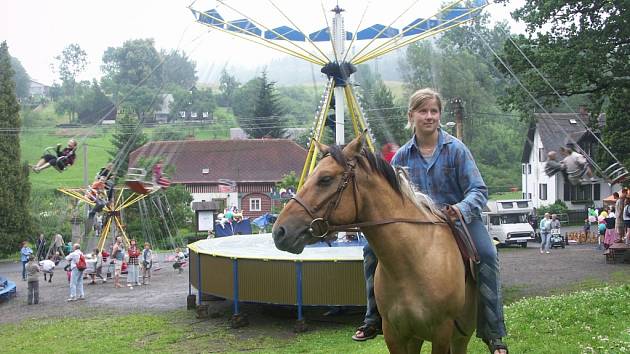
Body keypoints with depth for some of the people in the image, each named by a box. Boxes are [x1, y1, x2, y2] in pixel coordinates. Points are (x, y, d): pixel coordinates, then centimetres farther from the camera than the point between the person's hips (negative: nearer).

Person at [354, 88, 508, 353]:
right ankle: (374, 319, 5)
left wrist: (462, 208, -30)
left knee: (487, 255, -32)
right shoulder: (402, 156, 4)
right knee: (374, 250, -12)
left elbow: (479, 190, -9)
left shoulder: (455, 149, -5)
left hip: (459, 220, -3)